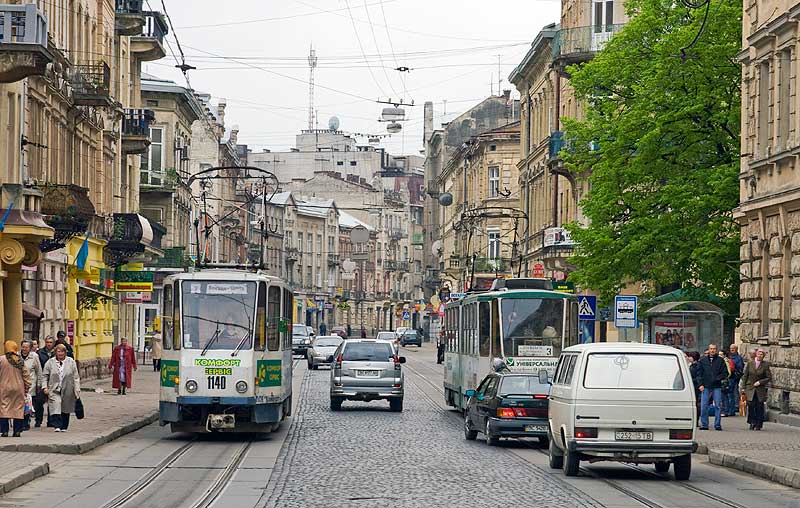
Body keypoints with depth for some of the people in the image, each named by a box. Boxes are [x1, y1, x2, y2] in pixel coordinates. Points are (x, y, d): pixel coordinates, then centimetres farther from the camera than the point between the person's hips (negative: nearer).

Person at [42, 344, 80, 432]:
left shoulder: (71, 362, 4)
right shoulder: (50, 362, 3)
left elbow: (76, 377, 5)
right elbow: (44, 376, 6)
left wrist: (77, 390, -1)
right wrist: (44, 387, -6)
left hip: (67, 391, 1)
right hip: (54, 390, -1)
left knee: (66, 409, 7)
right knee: (55, 408, -16)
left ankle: (64, 427, 19)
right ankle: (57, 426, -17)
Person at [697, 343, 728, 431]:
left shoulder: (720, 360, 6)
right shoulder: (703, 360, 10)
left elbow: (725, 373, 5)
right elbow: (700, 373, 10)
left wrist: (717, 378, -11)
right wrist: (701, 384, -1)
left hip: (717, 387, -1)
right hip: (705, 387, 1)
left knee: (718, 406, -2)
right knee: (703, 406, -2)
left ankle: (717, 425, 3)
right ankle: (704, 424, 4)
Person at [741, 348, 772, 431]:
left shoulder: (765, 365, 0)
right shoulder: (750, 363, 4)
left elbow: (769, 377, 2)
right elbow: (745, 376, 7)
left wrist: (760, 382, -10)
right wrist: (743, 387, 2)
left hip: (760, 389, -1)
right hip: (750, 388, 1)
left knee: (759, 407, -1)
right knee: (751, 405, -8)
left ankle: (758, 425, 7)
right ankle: (752, 422, 7)